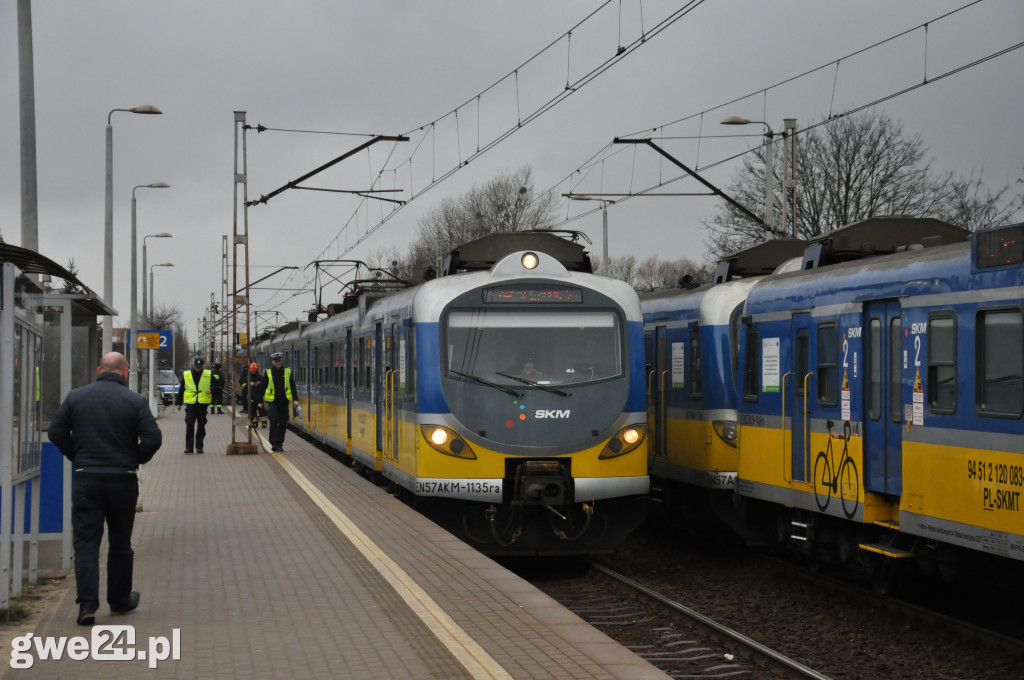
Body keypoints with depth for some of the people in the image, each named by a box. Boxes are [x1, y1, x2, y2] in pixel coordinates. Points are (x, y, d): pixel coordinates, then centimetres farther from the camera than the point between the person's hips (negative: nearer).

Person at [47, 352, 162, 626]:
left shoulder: (76, 396, 2)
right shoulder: (135, 401, -5)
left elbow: (56, 431, 2)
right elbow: (153, 438, -11)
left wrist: (76, 456, 13)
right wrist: (135, 459, 6)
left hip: (86, 479, 0)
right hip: (123, 480, 0)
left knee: (85, 542, 0)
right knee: (120, 543, 15)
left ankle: (87, 605, -12)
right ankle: (120, 600, 27)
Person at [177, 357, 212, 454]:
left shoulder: (209, 374, 6)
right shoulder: (186, 375, 9)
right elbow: (181, 389, 17)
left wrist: (211, 390, -13)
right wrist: (179, 403, 18)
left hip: (203, 403, 0)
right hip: (190, 403, 0)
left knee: (201, 426, 4)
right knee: (189, 425, -9)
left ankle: (199, 447, 12)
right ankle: (189, 447, -6)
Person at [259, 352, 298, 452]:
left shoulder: (288, 372, 4)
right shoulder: (268, 373, 1)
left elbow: (293, 387, 6)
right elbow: (262, 387, 7)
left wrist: (295, 399, -4)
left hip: (284, 402, 2)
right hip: (272, 402, -2)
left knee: (283, 423, 5)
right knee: (274, 421, -14)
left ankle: (279, 444, 16)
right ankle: (274, 443, -7)